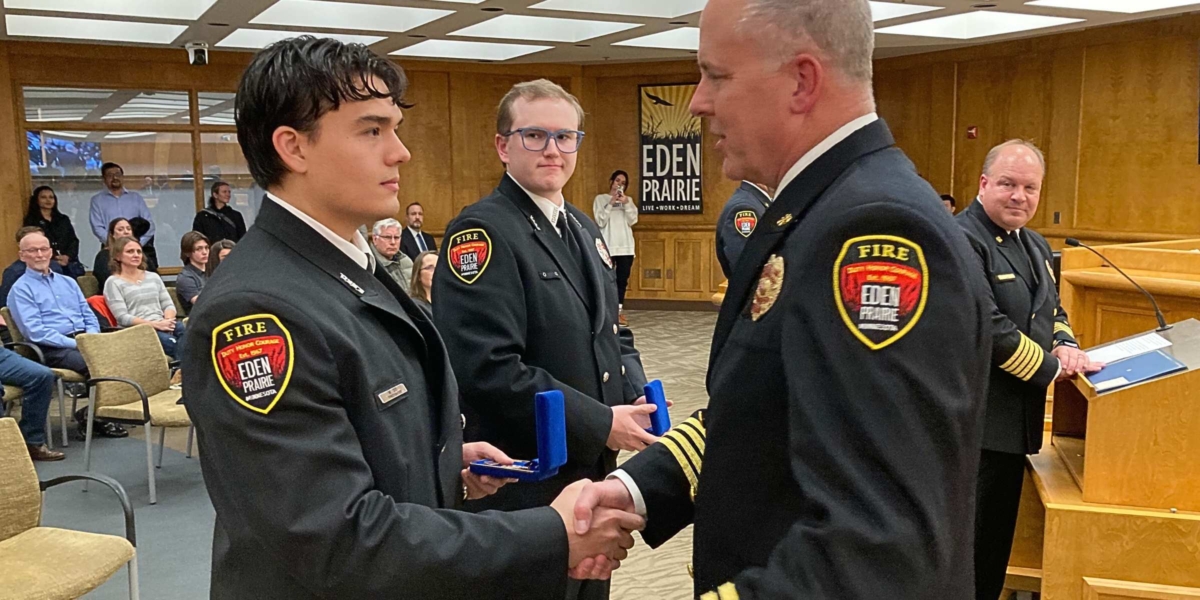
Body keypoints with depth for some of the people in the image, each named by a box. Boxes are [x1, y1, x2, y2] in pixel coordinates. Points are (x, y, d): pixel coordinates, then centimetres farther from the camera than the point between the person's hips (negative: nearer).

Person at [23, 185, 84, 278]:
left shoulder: (64, 219, 24)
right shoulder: (31, 221, 12)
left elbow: (74, 240, 14)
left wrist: (67, 256, -6)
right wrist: (53, 259, -12)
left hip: (69, 262, 3)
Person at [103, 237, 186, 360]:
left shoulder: (153, 277, 22)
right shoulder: (113, 283, 5)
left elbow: (168, 304, 15)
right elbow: (123, 318, -5)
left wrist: (167, 321, -9)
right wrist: (155, 324, -16)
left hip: (162, 326, 4)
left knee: (186, 330, -33)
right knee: (170, 341, -37)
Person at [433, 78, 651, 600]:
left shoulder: (583, 228, 12)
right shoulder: (481, 232, -16)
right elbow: (487, 369, -25)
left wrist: (637, 397, -2)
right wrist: (601, 424, -20)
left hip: (593, 470, 8)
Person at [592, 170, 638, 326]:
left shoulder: (628, 199, 14)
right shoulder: (600, 199, 5)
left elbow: (633, 220, 2)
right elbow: (600, 222, -6)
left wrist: (626, 203, -10)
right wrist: (610, 204, -12)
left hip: (626, 246, 4)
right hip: (608, 247, -4)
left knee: (622, 280, 4)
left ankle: (619, 312, 10)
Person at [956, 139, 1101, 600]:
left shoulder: (1035, 246, 15)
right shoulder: (961, 240, -17)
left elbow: (1051, 310, 23)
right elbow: (986, 327, -24)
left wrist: (1064, 344, 0)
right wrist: (1053, 368, -14)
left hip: (1014, 421, 9)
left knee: (997, 543, 19)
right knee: (968, 543, 0)